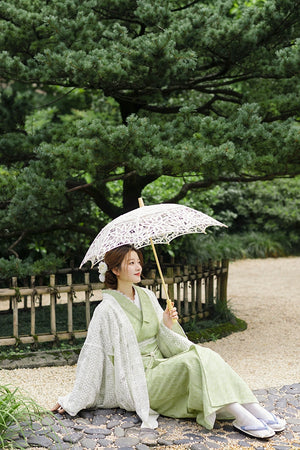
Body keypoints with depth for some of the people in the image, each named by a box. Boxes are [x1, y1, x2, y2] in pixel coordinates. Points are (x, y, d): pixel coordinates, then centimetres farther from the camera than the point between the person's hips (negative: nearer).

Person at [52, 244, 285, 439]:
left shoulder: (148, 296, 10)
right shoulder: (107, 310, -10)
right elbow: (92, 355, -7)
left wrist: (167, 326, -8)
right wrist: (72, 402, -6)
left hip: (162, 366, 6)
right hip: (141, 380, -6)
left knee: (202, 353, -22)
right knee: (194, 359, -28)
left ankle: (254, 408, -27)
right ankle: (241, 417, -33)